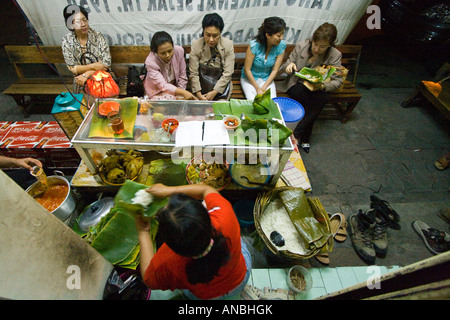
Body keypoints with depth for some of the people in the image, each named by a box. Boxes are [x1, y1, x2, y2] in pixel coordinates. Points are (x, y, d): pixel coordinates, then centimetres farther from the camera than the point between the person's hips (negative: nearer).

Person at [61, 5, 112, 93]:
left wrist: (86, 75, -16)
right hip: (81, 84, 1)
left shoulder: (98, 36, -5)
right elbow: (72, 68, -4)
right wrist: (93, 66, -18)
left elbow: (106, 63, -10)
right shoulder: (66, 41, -3)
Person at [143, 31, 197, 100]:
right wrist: (183, 92, -45)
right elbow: (163, 86, -31)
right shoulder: (150, 62, -25)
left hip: (174, 88, 4)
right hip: (158, 92, -4)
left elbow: (182, 76, -7)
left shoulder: (179, 51, -17)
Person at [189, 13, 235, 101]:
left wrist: (214, 92, -16)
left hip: (221, 85, 0)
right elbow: (193, 73, -7)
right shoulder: (196, 45, -7)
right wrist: (199, 94, -18)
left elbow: (227, 73, -9)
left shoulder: (228, 45, -8)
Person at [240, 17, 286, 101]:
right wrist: (258, 89, -16)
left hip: (267, 79, 3)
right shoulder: (254, 45, -21)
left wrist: (263, 88, -16)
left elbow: (275, 70, -7)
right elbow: (247, 69, -15)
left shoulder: (281, 46, -11)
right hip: (250, 77, -2)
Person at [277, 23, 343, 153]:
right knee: (310, 101, -31)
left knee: (322, 98, -31)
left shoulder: (335, 55, -8)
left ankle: (296, 134, -22)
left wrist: (322, 86, -29)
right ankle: (305, 139, -15)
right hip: (296, 84, -1)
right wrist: (289, 65, -24)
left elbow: (338, 80, -8)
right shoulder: (300, 46, -8)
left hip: (316, 88, 2)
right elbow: (285, 67, 2)